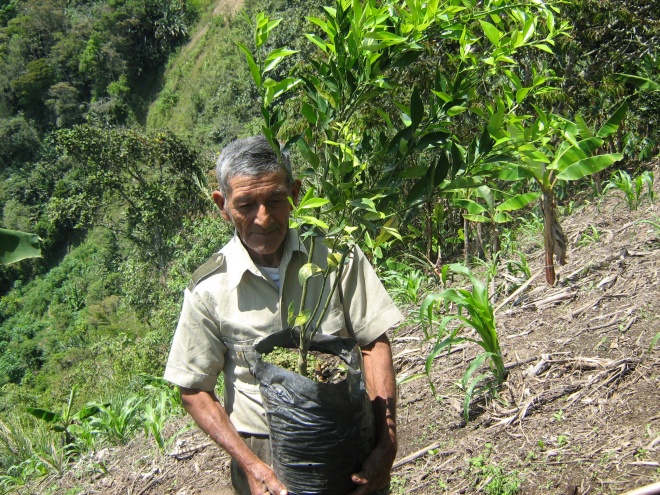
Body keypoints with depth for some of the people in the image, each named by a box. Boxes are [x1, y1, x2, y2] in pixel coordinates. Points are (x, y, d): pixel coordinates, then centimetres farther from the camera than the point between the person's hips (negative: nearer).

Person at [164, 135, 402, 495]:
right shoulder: (208, 290, -12)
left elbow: (374, 344, -8)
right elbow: (194, 390, -4)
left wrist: (387, 444, -16)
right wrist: (250, 464, -14)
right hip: (264, 455, -1)